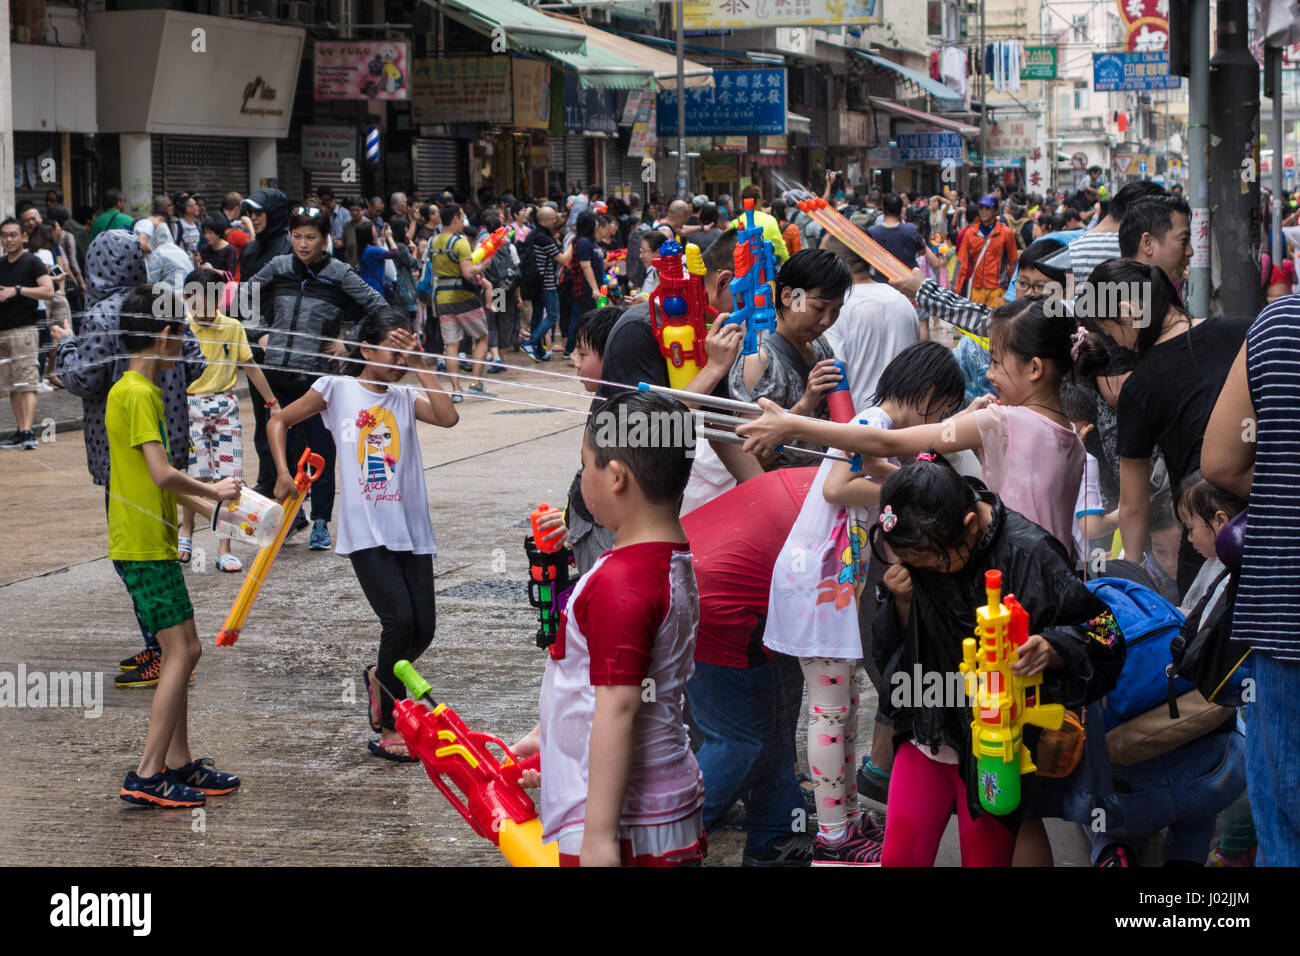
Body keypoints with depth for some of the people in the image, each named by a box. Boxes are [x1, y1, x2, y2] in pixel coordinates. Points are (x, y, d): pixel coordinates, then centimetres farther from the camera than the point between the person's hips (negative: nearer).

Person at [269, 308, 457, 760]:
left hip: (411, 530, 4)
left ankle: (380, 676, 34)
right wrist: (283, 474, 1)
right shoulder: (336, 389, 4)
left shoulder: (406, 397, 11)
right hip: (366, 531, -4)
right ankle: (389, 730, -1)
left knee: (424, 627, 0)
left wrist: (419, 365, -5)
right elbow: (279, 422, 13)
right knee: (400, 619, -16)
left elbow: (449, 417, -8)